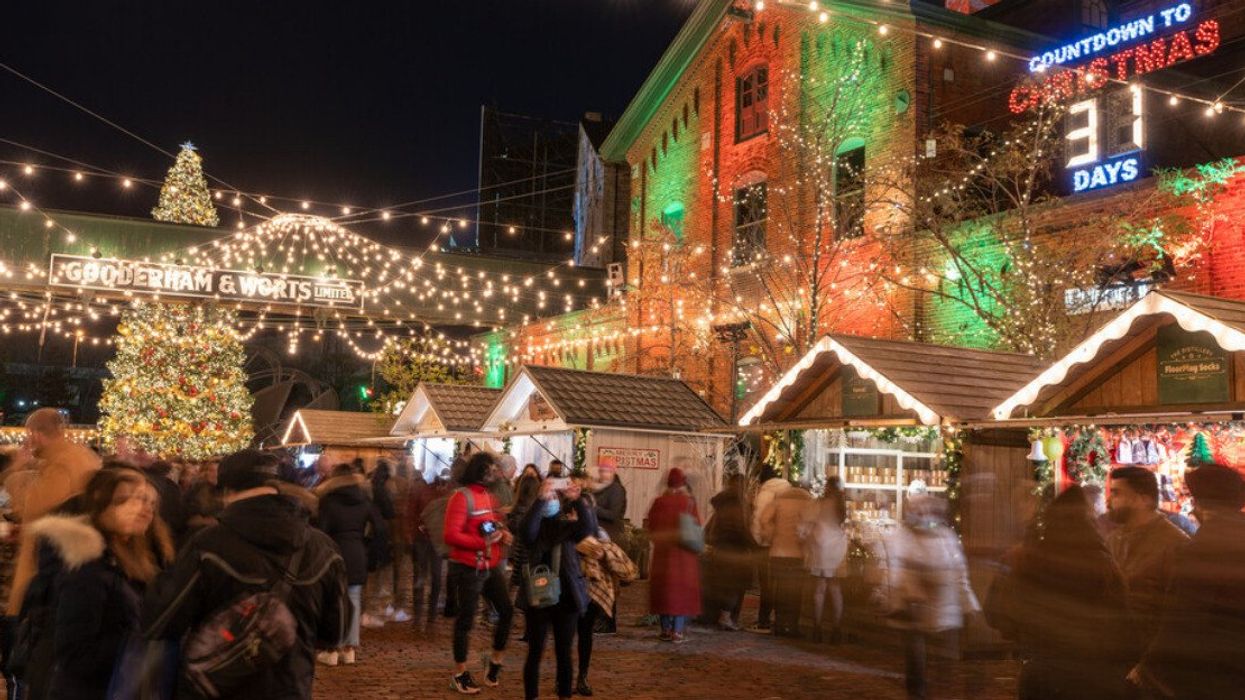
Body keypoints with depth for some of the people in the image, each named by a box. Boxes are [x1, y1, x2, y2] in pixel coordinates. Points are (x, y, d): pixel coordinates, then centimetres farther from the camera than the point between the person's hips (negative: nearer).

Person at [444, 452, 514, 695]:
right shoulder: (462, 496, -14)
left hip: (490, 566, 8)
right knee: (466, 619, 2)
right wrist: (483, 542, -27)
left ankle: (495, 661, 26)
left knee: (507, 611, 7)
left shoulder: (489, 496, 12)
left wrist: (504, 534, 2)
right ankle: (459, 673, 16)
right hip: (469, 568, -8)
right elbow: (451, 535, -20)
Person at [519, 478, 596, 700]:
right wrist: (540, 499, -34)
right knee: (535, 652, 4)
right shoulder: (536, 525, 2)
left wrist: (578, 500, -29)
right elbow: (527, 529, -22)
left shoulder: (569, 524, 6)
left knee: (564, 653, 9)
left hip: (566, 597, 2)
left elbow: (589, 527, -14)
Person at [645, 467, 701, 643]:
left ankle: (666, 630, 13)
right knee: (682, 589, 3)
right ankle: (677, 632, -1)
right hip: (684, 552, -2)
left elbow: (651, 528, 1)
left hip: (662, 551, 2)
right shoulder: (688, 502, -9)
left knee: (664, 588, 10)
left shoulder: (659, 502, -3)